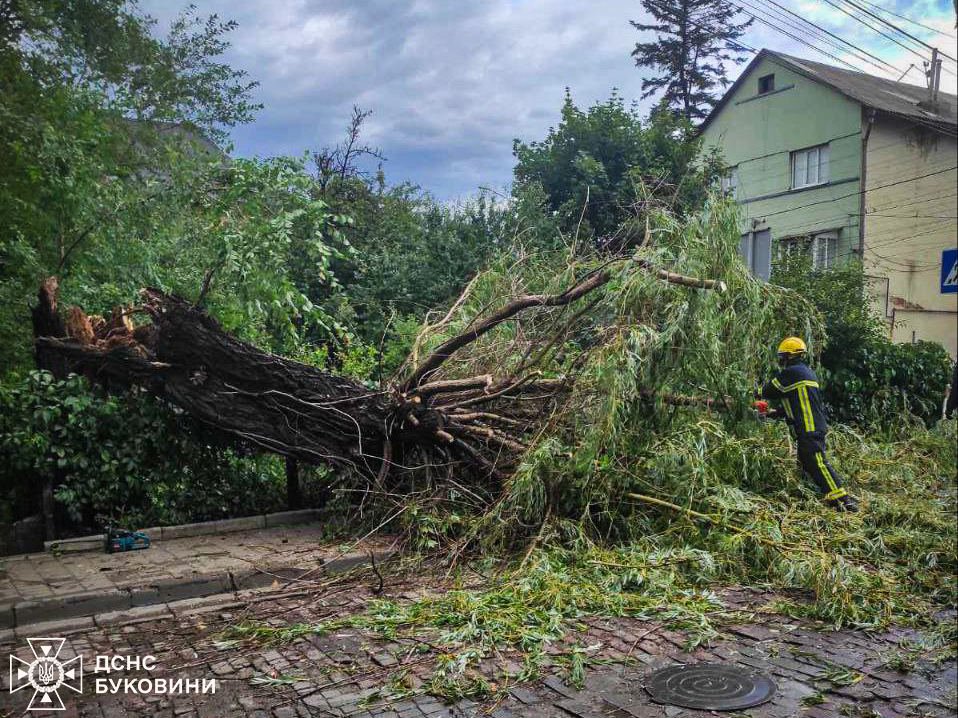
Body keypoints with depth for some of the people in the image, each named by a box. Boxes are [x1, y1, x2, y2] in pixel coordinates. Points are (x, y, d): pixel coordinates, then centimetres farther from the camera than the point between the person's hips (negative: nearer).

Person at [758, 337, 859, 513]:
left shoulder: (791, 373, -12)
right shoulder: (806, 371, 19)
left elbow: (770, 391, -4)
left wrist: (759, 391, 18)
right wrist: (775, 413, 24)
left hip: (809, 429, -10)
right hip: (817, 426, 10)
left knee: (818, 462, -15)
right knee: (806, 462, 16)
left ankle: (845, 500, -21)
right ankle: (833, 495, 17)